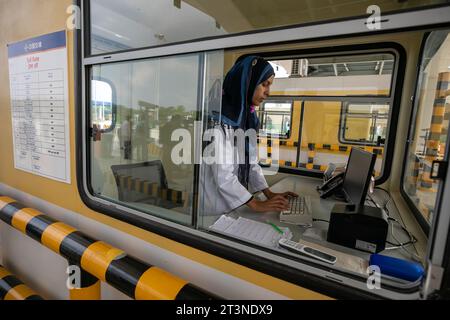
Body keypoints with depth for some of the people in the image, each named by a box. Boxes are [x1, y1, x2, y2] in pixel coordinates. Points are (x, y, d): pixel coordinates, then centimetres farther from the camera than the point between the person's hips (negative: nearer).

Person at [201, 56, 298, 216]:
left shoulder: (247, 117, 3)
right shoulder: (220, 118, -23)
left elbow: (249, 161, 7)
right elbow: (223, 175, -25)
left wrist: (269, 193, 1)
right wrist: (256, 204, -18)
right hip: (216, 204, -7)